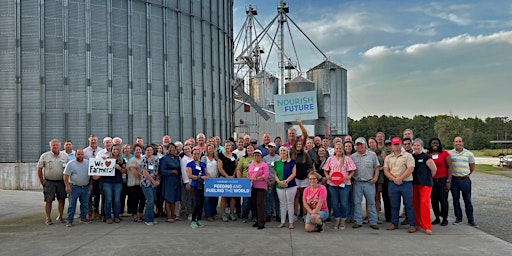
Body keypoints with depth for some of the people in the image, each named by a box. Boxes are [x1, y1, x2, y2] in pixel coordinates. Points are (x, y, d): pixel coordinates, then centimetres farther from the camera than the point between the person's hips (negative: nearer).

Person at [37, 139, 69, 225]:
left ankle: (60, 216, 19)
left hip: (61, 182, 2)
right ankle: (48, 219, 10)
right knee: (48, 201, 1)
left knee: (61, 199, 6)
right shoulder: (44, 156, -1)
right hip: (49, 182, -2)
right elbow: (39, 168, 1)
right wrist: (41, 180, -3)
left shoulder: (65, 156, 4)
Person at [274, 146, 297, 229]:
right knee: (282, 204, 8)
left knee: (290, 203, 0)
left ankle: (291, 222, 6)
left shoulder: (291, 162, 2)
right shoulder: (277, 163, 11)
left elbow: (293, 174, -5)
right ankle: (282, 222, 14)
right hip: (279, 186, 3)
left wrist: (286, 181, -16)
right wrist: (279, 181, -10)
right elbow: (275, 175, 10)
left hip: (291, 186, -3)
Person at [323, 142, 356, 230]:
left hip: (344, 183, -2)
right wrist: (327, 176, -6)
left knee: (344, 203, -1)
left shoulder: (347, 159, 5)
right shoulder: (330, 159, 11)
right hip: (332, 183, 2)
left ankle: (343, 220, 14)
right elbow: (325, 170, 12)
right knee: (335, 203, 7)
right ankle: (337, 220, 20)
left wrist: (349, 176, -13)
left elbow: (352, 170, 4)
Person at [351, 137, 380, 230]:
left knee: (371, 202, 3)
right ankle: (358, 221, 13)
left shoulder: (372, 155, 5)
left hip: (369, 183, -1)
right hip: (357, 183, 1)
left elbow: (377, 167, 7)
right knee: (357, 202, 4)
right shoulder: (352, 157, 7)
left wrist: (375, 178, -4)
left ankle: (373, 222, 10)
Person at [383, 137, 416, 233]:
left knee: (409, 205, 0)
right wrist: (394, 179, -9)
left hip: (406, 183, -3)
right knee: (394, 205, 10)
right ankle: (394, 224, 19)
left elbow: (410, 169, -10)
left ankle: (412, 225, 8)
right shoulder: (388, 158, 12)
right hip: (392, 184, 4)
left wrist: (400, 178, -15)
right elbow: (386, 171, 6)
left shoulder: (408, 156, 0)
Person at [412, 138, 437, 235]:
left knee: (424, 203, -12)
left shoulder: (426, 157, -8)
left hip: (425, 184, -6)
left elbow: (434, 169, -6)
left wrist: (428, 177, 5)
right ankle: (418, 224, 21)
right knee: (415, 204, 8)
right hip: (414, 183, 6)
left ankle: (427, 227, -6)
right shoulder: (411, 157, 9)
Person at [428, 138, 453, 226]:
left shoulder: (444, 153, -2)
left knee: (443, 200, 2)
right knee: (434, 200, 6)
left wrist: (448, 181, -8)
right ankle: (437, 218, 20)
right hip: (432, 180, 3)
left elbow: (449, 167, -3)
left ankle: (445, 219, 16)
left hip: (443, 179, -3)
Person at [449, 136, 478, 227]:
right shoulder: (449, 153, 0)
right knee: (455, 200, 8)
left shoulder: (469, 154, 2)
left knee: (468, 200, 4)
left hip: (465, 180, 0)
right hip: (454, 180, 0)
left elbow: (472, 167, 12)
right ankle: (458, 218, 19)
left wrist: (466, 175, 10)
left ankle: (471, 220, 12)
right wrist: (449, 176, 5)